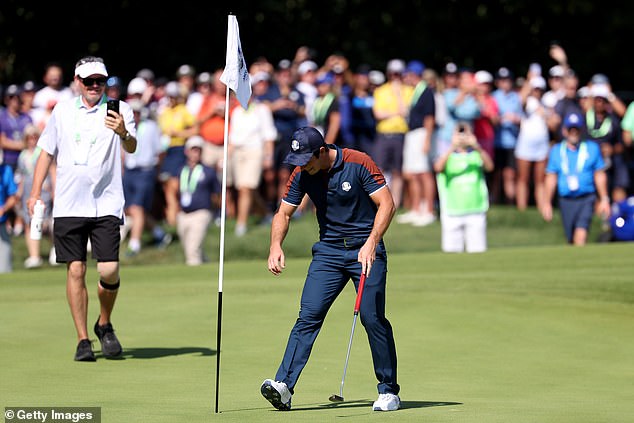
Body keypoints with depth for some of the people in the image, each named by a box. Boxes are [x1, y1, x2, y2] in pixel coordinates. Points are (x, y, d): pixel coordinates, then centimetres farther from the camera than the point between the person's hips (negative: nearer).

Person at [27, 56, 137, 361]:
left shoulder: (119, 110, 1)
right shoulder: (63, 110, 10)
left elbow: (131, 148, -13)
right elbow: (46, 151, 18)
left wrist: (124, 134, -36)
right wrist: (36, 192, 13)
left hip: (106, 205, -2)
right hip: (68, 206, 2)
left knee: (109, 271, -11)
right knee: (75, 270, -2)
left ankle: (104, 325, 15)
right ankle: (83, 340, 5)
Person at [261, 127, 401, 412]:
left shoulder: (359, 163, -14)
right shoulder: (302, 175, -1)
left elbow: (387, 204, -13)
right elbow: (284, 213, 8)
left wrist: (371, 244, -24)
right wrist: (275, 245, -11)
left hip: (366, 250, -3)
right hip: (328, 252, 4)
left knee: (372, 317, -9)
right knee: (309, 315, -10)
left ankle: (388, 391, 5)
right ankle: (284, 385, -18)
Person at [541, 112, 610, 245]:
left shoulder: (592, 148, 7)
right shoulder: (556, 151, 9)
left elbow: (600, 176, 9)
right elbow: (551, 178, 11)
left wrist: (604, 199, 4)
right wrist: (547, 203, 7)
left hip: (586, 199, -2)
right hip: (566, 201, 2)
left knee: (581, 231, -21)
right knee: (571, 238, 5)